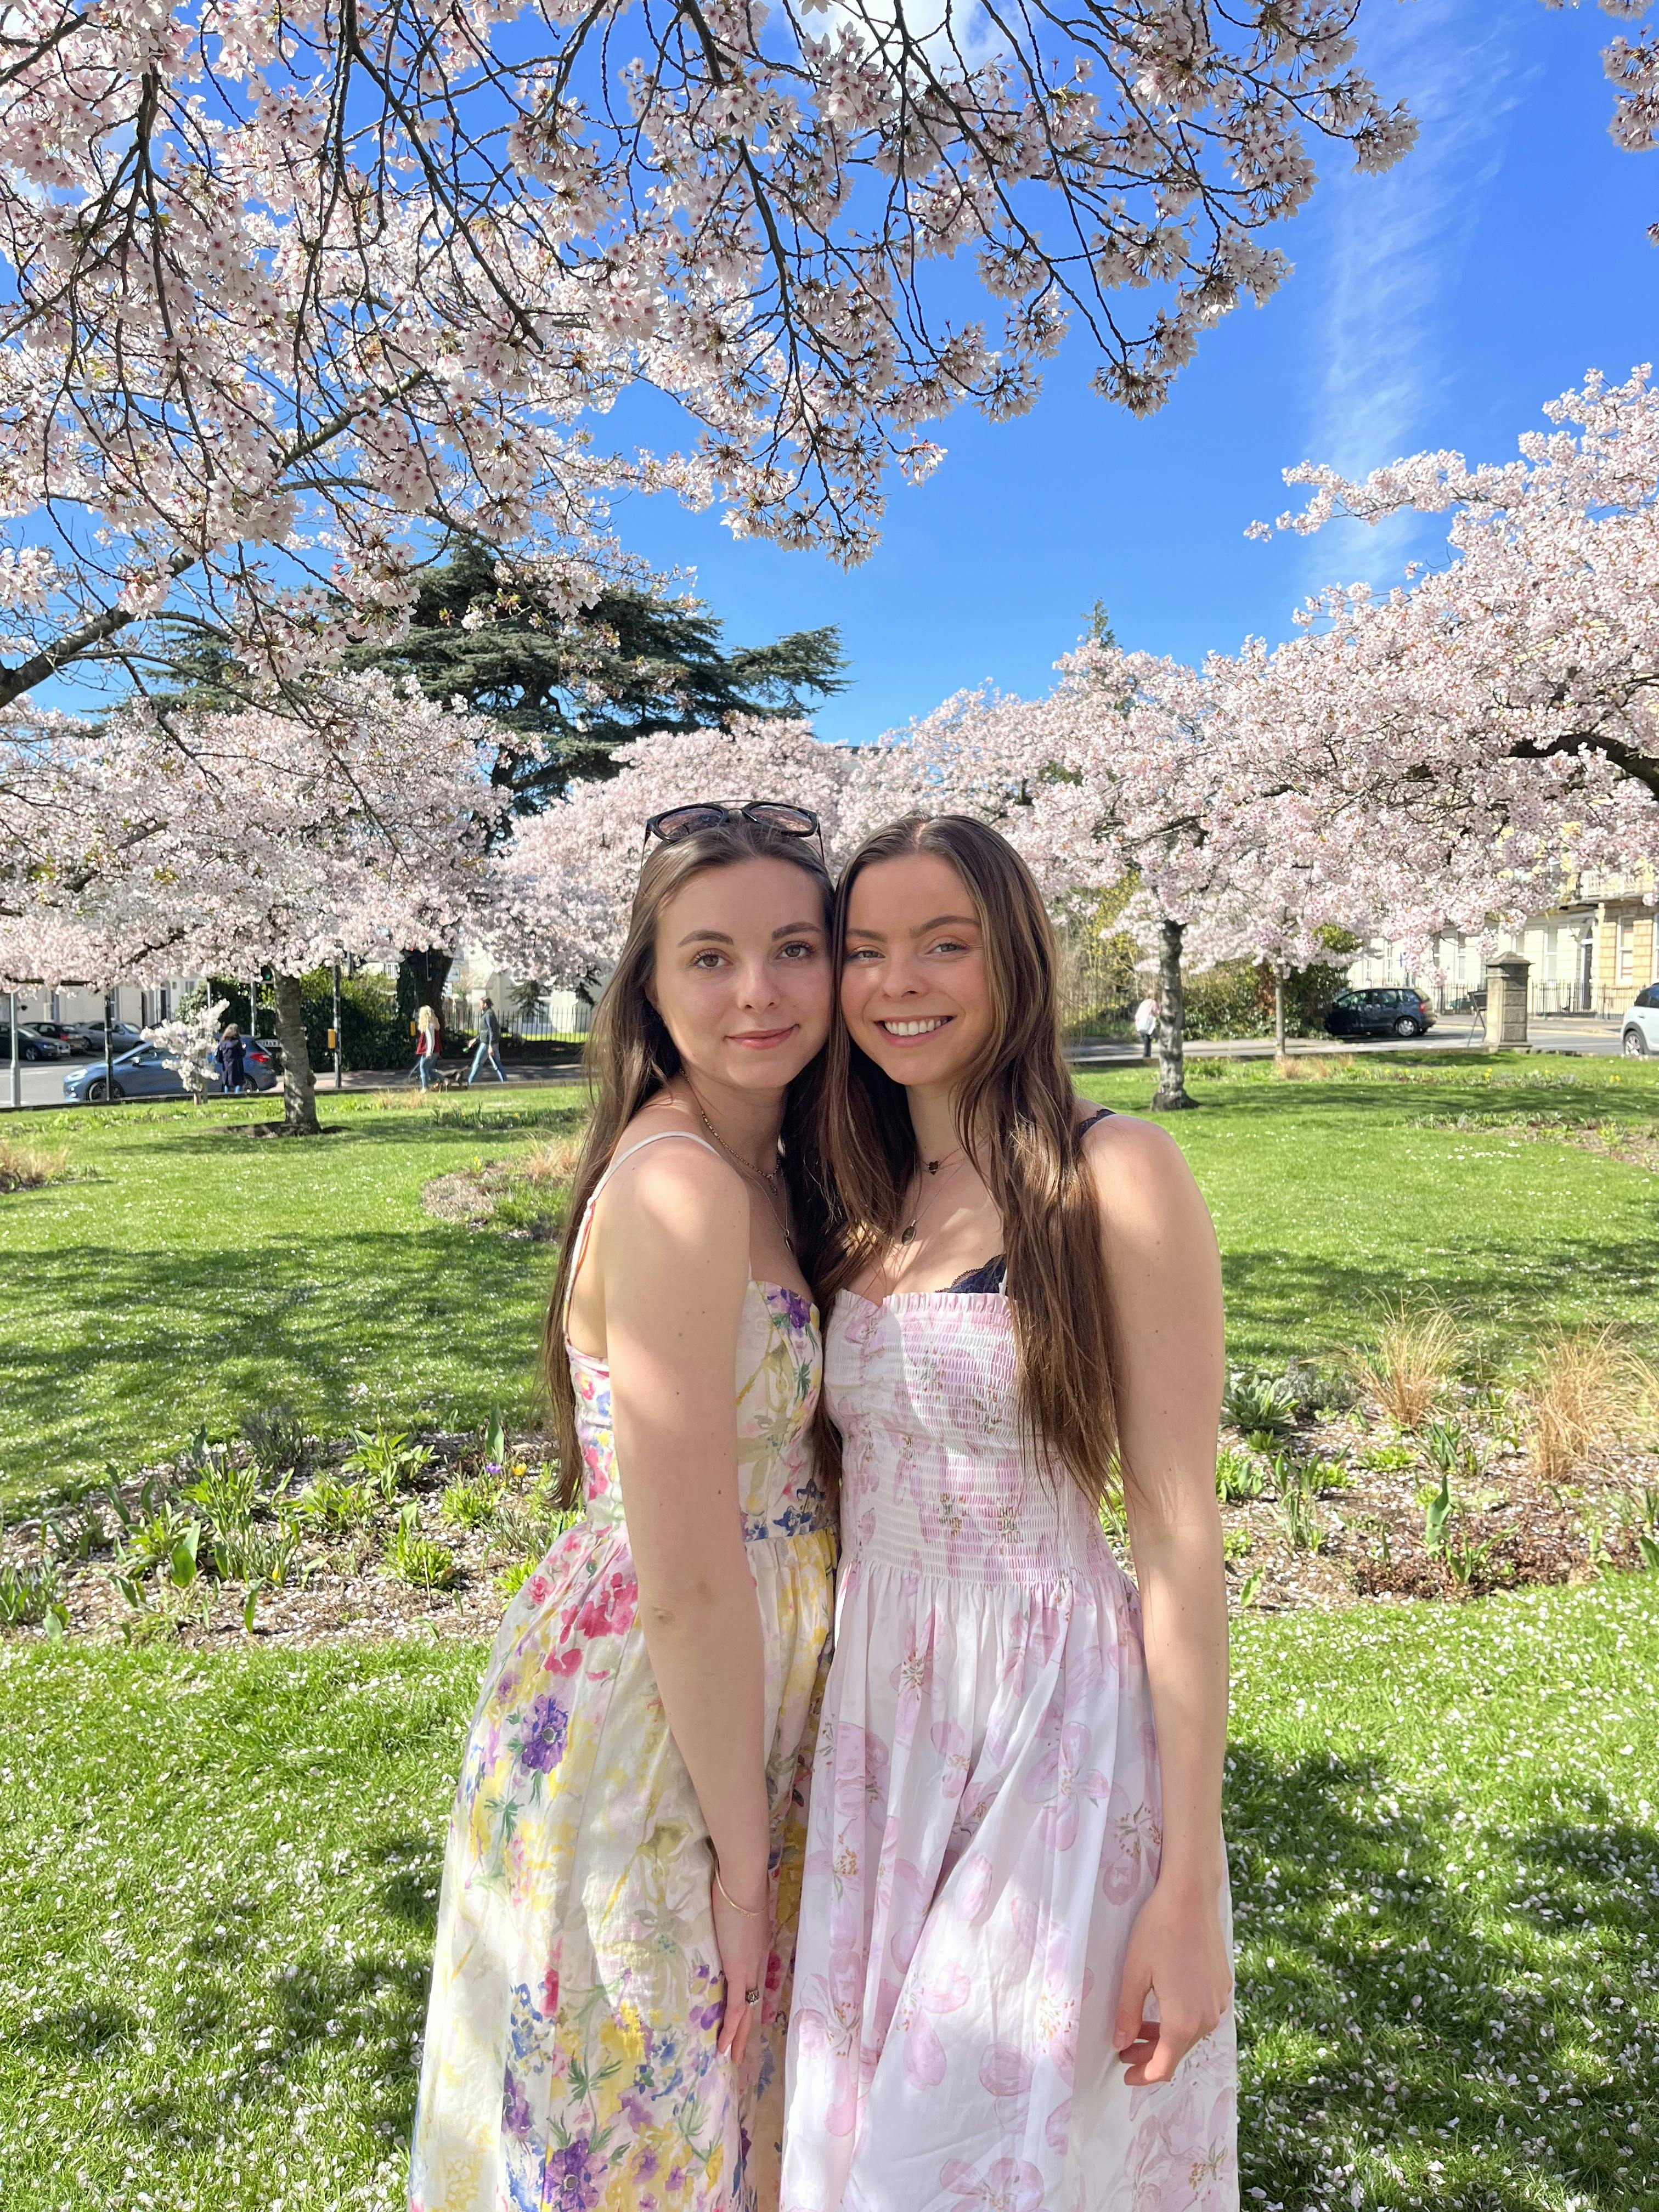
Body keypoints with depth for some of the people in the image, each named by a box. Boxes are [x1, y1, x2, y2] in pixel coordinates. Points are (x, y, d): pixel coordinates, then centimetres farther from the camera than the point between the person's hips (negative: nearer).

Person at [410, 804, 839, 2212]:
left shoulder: (765, 1170, 3)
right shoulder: (679, 1187, -25)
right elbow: (685, 1586, -25)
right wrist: (743, 1850, -14)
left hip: (738, 1698, 8)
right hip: (648, 1726, -8)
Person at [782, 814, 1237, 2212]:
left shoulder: (1114, 1178, -12)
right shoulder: (869, 1212, 7)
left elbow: (1182, 1534, -13)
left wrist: (1189, 1889, -13)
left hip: (1054, 1736, -6)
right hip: (878, 1727, 6)